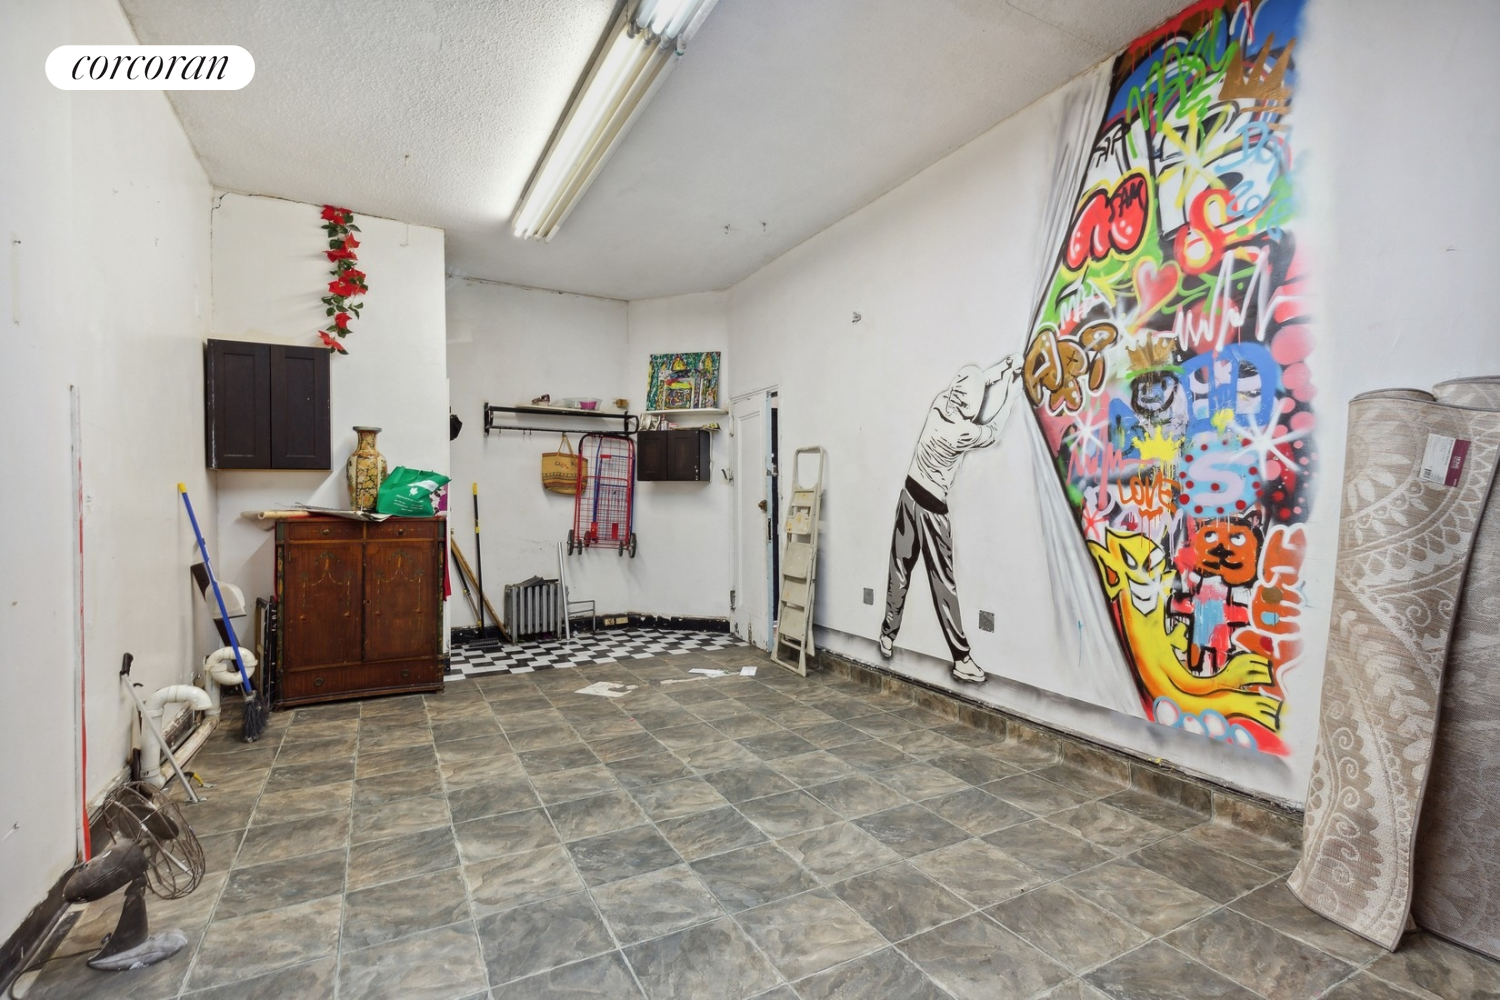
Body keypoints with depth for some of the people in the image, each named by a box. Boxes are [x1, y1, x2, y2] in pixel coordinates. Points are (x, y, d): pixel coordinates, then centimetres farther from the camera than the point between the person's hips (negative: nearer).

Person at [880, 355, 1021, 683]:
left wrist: (1005, 367, 14)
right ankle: (961, 659, 3)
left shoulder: (940, 401, -7)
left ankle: (888, 636, 26)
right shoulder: (963, 433, -22)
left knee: (900, 570, 14)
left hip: (910, 495, 7)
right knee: (943, 582, -3)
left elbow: (977, 381, 12)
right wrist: (1008, 382, 3)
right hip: (932, 507, -7)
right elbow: (992, 429, -1)